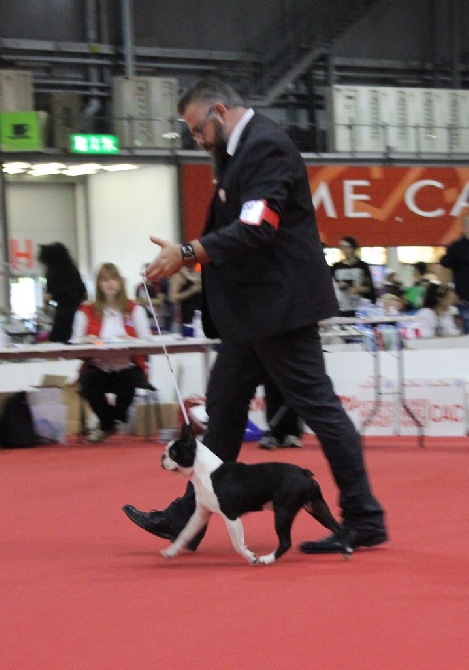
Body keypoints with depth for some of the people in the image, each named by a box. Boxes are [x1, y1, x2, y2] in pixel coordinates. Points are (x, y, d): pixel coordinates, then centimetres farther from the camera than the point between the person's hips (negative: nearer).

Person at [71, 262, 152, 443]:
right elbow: (75, 341, 1)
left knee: (129, 380, -35)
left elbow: (147, 339, -1)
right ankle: (108, 423, 0)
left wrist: (129, 341, -20)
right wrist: (87, 340, -21)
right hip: (98, 366, 0)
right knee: (88, 381, -33)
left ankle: (117, 419, 3)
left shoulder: (134, 309, 11)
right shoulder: (87, 311, 10)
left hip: (127, 365, 0)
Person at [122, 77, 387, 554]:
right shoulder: (242, 151, 16)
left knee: (317, 405, -6)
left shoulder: (266, 146, -15)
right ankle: (186, 519, 19)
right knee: (224, 406, 13)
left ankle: (364, 522, 1)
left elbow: (256, 229, -26)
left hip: (279, 305, -11)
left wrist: (187, 254, -29)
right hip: (253, 312, 11)